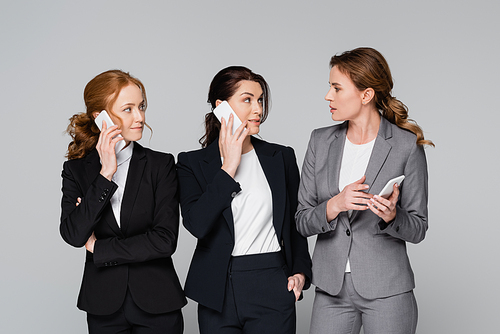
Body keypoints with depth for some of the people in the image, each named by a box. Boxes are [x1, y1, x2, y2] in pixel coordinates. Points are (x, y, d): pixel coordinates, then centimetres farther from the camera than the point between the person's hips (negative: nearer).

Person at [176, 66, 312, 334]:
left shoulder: (281, 158, 7)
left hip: (273, 289, 1)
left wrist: (300, 271, 1)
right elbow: (196, 223, -15)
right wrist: (228, 167, -11)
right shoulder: (192, 163, 2)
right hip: (218, 293, -1)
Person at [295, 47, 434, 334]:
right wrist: (335, 205, -17)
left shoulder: (406, 146, -6)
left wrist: (391, 215, -22)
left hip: (386, 291, -3)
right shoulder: (321, 142, 4)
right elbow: (303, 222, 2)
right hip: (332, 290, 3)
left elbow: (418, 229, -1)